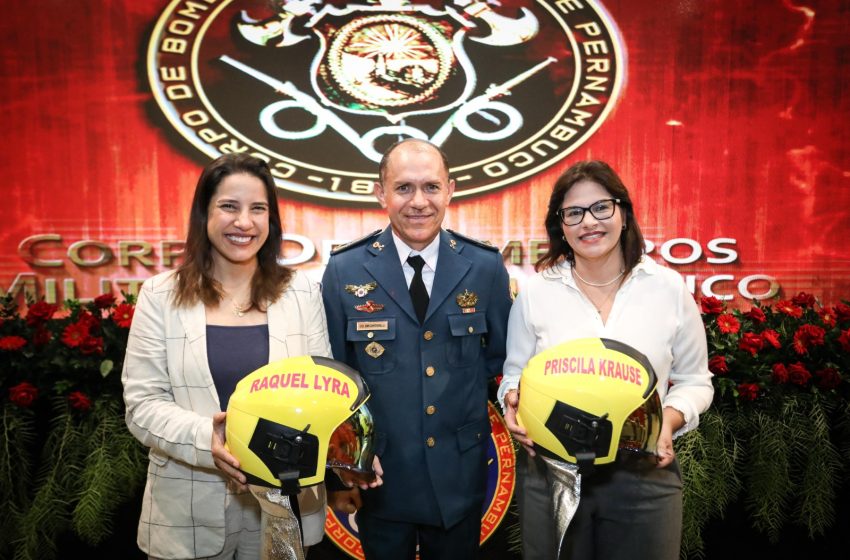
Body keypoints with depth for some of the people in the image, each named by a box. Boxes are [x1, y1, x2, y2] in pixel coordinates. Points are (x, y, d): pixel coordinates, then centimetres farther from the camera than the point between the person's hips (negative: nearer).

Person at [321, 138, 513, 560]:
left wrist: (462, 390, -10)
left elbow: (499, 356, 6)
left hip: (460, 475, 1)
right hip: (379, 475, -1)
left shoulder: (486, 266, -6)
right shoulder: (344, 270, -8)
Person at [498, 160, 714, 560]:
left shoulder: (669, 288, -1)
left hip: (644, 475, 0)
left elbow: (694, 380, 6)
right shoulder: (535, 291, -1)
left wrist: (670, 421, -12)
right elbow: (514, 376, 6)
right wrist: (514, 402, -14)